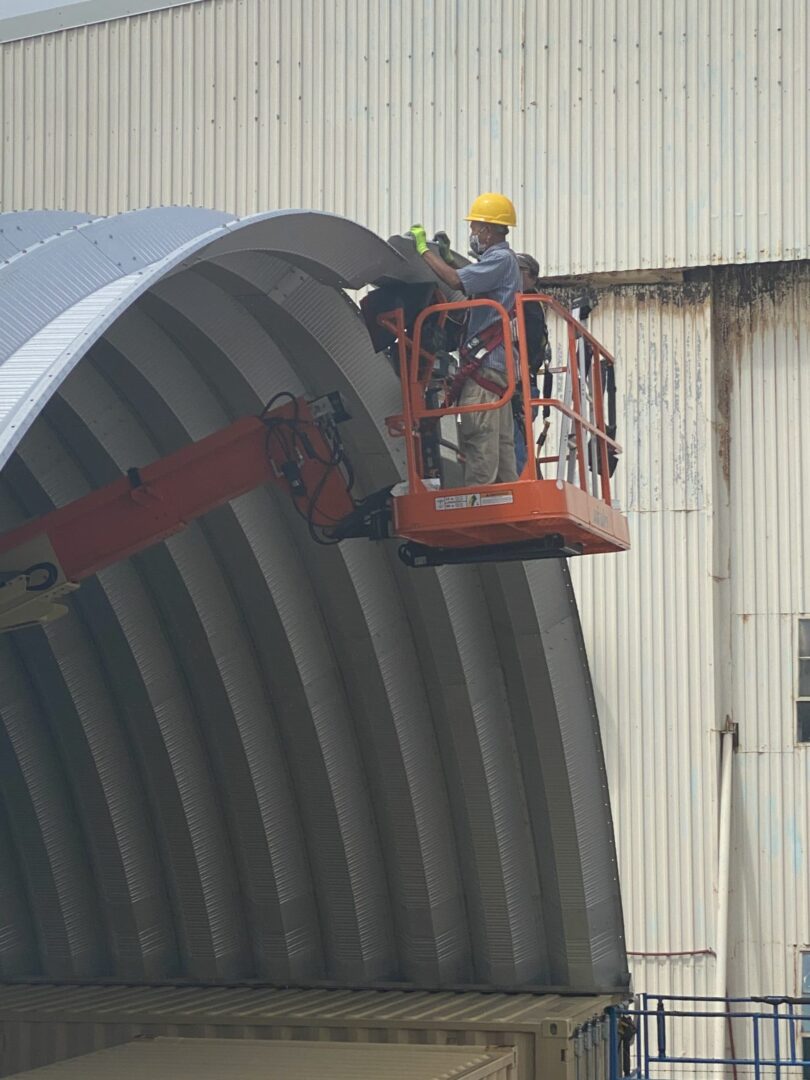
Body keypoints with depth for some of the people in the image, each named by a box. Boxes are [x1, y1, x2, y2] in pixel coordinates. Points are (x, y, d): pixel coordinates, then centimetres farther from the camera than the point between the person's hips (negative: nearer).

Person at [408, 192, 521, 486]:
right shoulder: (500, 259, 24)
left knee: (479, 435, -14)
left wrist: (424, 250, -11)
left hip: (485, 363, -11)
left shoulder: (500, 259, -9)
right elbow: (463, 281, 22)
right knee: (500, 439, 10)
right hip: (497, 363, 11)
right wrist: (445, 256, 12)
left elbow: (456, 281, -20)